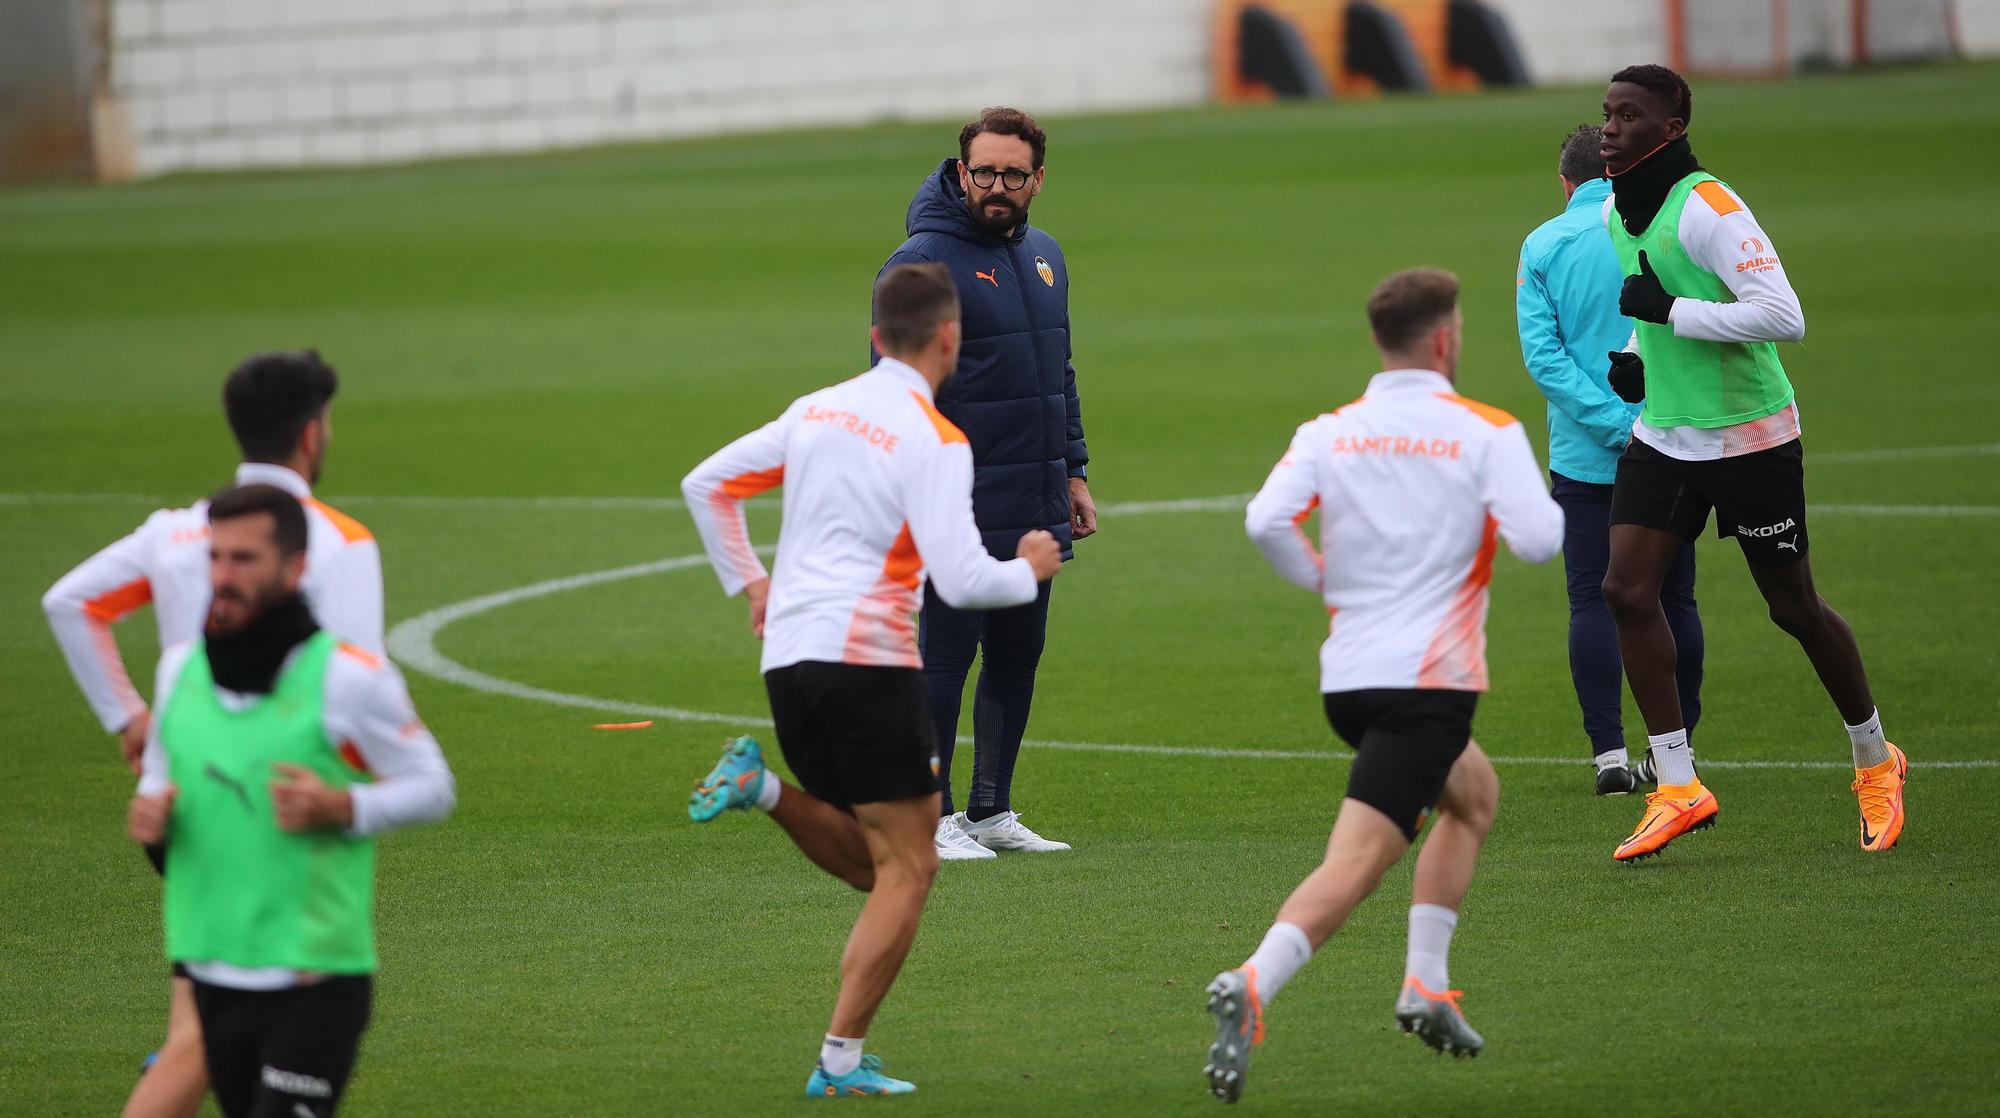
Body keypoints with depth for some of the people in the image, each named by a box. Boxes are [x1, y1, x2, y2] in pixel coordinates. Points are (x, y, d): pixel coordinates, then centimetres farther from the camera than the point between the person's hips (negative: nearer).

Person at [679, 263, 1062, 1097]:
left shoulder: (817, 410, 13)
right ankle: (841, 1062, -7)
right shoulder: (935, 441, -9)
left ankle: (759, 787, -4)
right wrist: (1029, 571, 4)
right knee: (907, 870, 0)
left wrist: (749, 585, 25)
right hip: (867, 657, -7)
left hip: (788, 655, 7)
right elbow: (961, 581, -15)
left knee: (874, 865, 18)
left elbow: (706, 485, 21)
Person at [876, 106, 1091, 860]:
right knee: (945, 655, -5)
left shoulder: (1043, 257, 14)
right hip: (959, 509, -7)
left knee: (1018, 655, 11)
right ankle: (930, 819, 0)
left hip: (1034, 510, 7)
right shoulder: (923, 262, -10)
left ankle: (991, 811, 20)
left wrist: (1072, 471, 18)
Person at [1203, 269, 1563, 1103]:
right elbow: (1538, 539, -14)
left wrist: (1327, 582, 8)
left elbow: (1267, 520, -9)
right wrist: (1559, 505, 8)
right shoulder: (1487, 433, -4)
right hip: (1430, 678, -6)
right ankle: (1251, 987, -35)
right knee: (1356, 862, -13)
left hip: (1347, 675, 6)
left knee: (1474, 794, 30)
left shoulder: (1327, 433, 7)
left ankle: (1425, 985, 21)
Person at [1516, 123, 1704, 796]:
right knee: (1673, 600, 11)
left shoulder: (1543, 247, -1)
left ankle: (1609, 752, -3)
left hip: (1583, 456, -1)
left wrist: (1614, 424, -13)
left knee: (1593, 602, 3)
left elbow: (1542, 355, -9)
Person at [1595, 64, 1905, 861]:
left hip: (1749, 437, -7)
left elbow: (1783, 316, -29)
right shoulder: (1614, 214, 6)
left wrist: (1669, 311, -27)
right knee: (1626, 591, -8)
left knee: (1794, 609, 5)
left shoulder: (1708, 209, -21)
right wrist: (1637, 358, 5)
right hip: (1664, 434, 7)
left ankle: (1875, 761, 27)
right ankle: (1678, 789, -3)